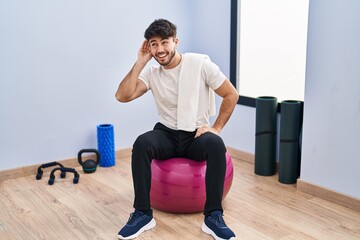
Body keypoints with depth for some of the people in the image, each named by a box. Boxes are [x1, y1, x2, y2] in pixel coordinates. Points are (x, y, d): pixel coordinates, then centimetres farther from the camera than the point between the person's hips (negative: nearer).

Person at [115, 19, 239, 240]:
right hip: (167, 134, 2)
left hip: (197, 134, -2)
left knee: (216, 145, -37)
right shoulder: (151, 73, 0)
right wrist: (140, 62, -12)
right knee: (142, 143, -31)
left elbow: (232, 95, -5)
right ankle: (143, 213, -20)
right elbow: (122, 96, -14)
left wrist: (216, 128, -11)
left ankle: (213, 216, -25)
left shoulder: (200, 63, -9)